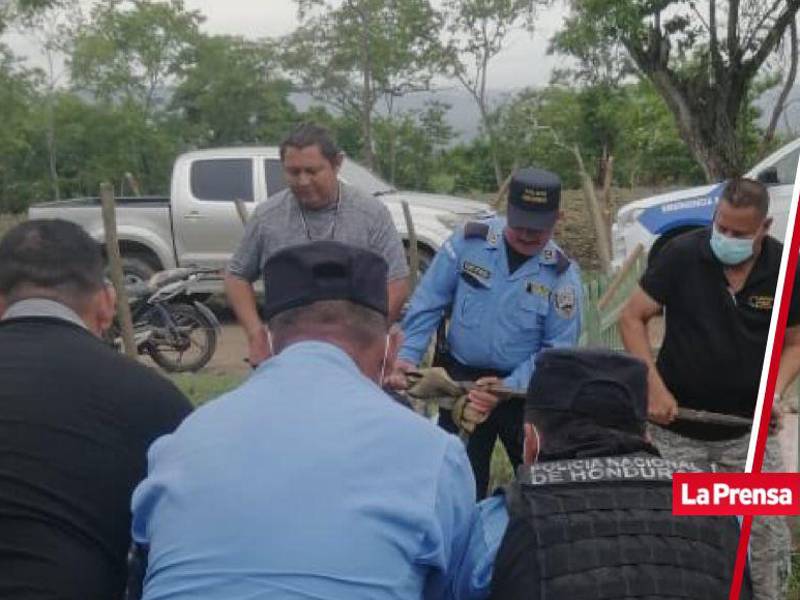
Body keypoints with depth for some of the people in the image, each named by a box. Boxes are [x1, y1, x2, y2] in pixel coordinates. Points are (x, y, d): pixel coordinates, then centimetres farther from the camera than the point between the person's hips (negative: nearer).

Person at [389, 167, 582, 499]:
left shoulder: (562, 274, -11)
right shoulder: (468, 242, -10)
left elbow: (558, 348, -10)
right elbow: (428, 304, -5)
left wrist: (509, 387, -22)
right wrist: (407, 356, -16)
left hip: (525, 389, 0)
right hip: (461, 379, 0)